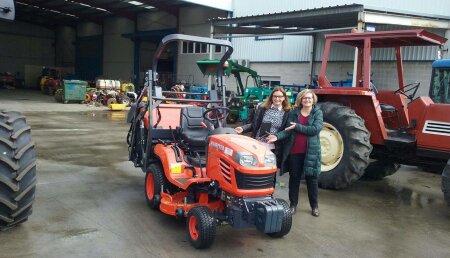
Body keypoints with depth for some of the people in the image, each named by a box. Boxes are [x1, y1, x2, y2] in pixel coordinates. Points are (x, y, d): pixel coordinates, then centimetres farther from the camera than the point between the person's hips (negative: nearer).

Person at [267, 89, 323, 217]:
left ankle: (314, 206, 22)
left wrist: (297, 126, -16)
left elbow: (315, 129, -14)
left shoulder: (318, 112, 1)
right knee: (294, 178, 11)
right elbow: (288, 130, -4)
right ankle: (293, 204, 23)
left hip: (310, 151, -1)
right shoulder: (293, 113, 5)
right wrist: (277, 136, -21)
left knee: (311, 179, 7)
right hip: (294, 151, 1)